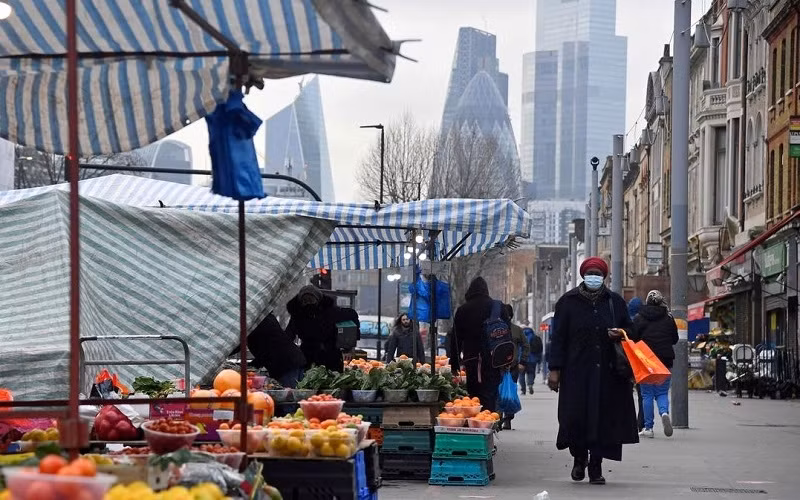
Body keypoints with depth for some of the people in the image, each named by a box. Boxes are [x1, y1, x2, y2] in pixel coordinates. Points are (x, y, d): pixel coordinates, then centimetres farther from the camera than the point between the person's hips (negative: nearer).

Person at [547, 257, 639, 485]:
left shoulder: (615, 302, 9)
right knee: (576, 417, -4)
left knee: (604, 418, -1)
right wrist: (555, 369, -4)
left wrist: (621, 334, -6)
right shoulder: (568, 302, 4)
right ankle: (579, 458, 22)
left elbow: (631, 330, 19)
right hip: (577, 371, -2)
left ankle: (596, 467, 9)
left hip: (608, 372, 2)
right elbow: (558, 337, 2)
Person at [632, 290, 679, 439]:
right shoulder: (668, 318, 3)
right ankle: (664, 412, -19)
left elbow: (632, 339, -5)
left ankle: (648, 427, 3)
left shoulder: (639, 318, -3)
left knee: (647, 394, 6)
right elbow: (675, 339, 10)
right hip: (664, 360, 1)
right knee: (662, 392, 11)